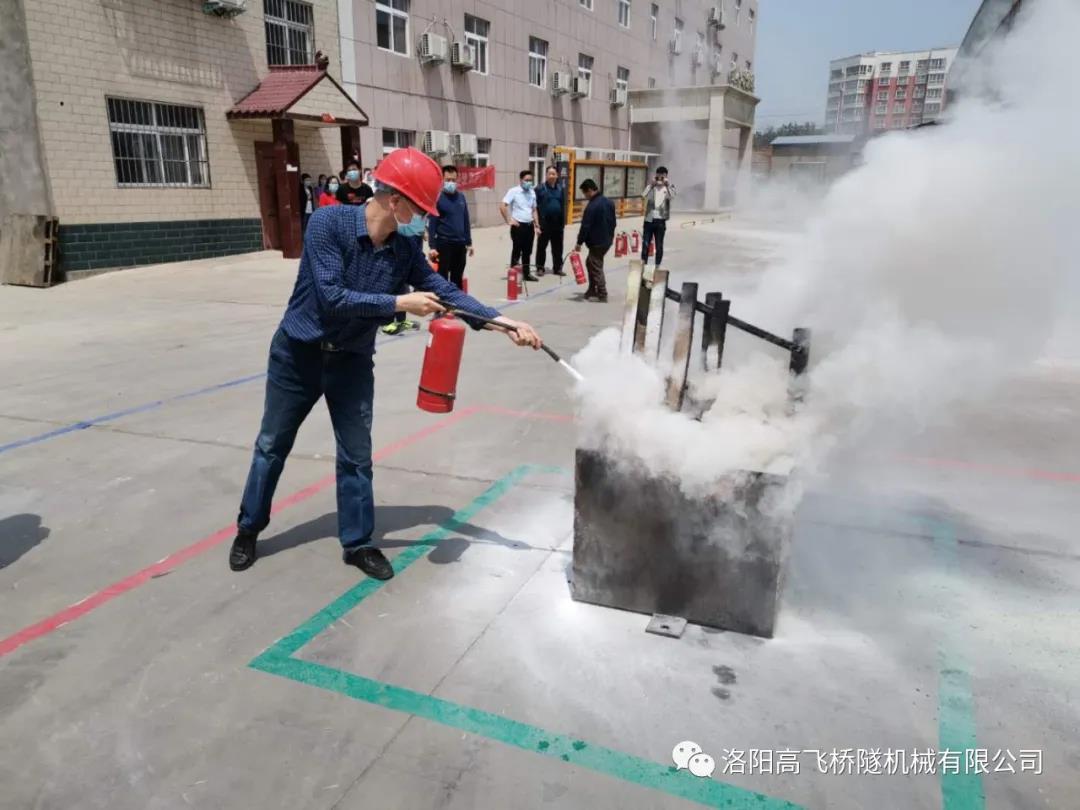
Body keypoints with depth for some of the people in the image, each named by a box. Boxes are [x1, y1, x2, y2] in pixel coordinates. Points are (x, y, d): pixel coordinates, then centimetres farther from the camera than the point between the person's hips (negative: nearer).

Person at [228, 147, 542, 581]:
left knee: (356, 454, 6)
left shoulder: (405, 248, -9)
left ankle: (357, 542, 22)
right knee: (272, 445, 13)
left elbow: (443, 291, -8)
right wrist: (399, 303, -31)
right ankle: (248, 529, 33)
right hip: (298, 353, -3)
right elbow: (331, 297, -30)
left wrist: (501, 322, -17)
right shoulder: (328, 222, -23)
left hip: (352, 360, 3)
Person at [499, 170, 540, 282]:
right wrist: (509, 221, -13)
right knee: (517, 250, -2)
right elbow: (502, 206, -13)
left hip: (529, 225, 6)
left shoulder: (532, 192, 11)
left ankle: (526, 273, 21)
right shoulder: (513, 191, -8)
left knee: (527, 251, 11)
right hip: (518, 226, -6)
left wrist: (537, 225, 13)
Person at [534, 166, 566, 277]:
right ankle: (540, 268, 13)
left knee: (558, 247, 9)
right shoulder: (540, 189, -4)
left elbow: (563, 206, 11)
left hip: (557, 222, 3)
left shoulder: (561, 189, 8)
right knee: (542, 246, 4)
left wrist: (563, 221, 7)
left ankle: (558, 267, 17)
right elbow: (536, 207, -6)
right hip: (545, 222, -3)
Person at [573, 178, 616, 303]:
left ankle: (602, 295, 3)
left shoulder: (592, 206, -20)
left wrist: (579, 243, -11)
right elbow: (613, 222, 16)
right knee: (590, 263, 20)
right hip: (607, 240, 9)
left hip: (596, 242, -9)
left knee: (596, 268, -1)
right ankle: (592, 290, 24)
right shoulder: (608, 202, 9)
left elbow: (585, 226, -19)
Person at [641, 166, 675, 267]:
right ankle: (643, 265, 10)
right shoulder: (651, 187, 3)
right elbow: (643, 196, -15)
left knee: (659, 245, 5)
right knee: (645, 243, 1)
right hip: (649, 220, 1)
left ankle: (657, 266, 13)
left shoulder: (669, 187, 2)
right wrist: (652, 185, -21)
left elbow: (672, 196, -19)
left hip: (660, 221, -1)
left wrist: (667, 185, -27)